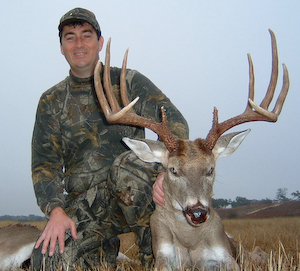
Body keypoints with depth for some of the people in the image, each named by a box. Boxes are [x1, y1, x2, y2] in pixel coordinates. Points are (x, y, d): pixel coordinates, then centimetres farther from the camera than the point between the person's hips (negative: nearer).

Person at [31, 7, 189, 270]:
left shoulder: (128, 82, 4)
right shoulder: (51, 102, 11)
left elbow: (175, 122, -6)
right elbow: (44, 162, 5)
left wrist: (166, 171, -25)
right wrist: (56, 211, -14)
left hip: (135, 194, -1)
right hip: (84, 204, 2)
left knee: (126, 162, -36)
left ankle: (154, 248, -14)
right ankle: (104, 248, 5)